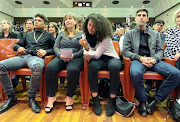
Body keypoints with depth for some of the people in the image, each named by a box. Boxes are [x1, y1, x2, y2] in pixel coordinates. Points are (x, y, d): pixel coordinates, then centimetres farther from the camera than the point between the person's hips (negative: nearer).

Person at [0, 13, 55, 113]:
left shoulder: (48, 35, 21)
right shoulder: (28, 35, 33)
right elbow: (16, 45, 33)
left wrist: (46, 51, -7)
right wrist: (18, 47, 9)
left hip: (36, 57, -5)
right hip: (23, 56, 5)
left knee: (37, 67, -43)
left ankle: (31, 98, -23)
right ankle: (11, 97, -9)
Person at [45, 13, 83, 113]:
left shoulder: (81, 34, 16)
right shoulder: (61, 34, 26)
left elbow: (82, 49, 3)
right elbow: (56, 47, 13)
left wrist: (73, 55, -15)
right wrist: (60, 55, -9)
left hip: (76, 57, -2)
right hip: (61, 57, 3)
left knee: (73, 70, -37)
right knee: (50, 68, -30)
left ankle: (69, 97, -18)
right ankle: (51, 97, -20)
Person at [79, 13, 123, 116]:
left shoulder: (105, 36, -12)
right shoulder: (86, 35, 3)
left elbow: (97, 54, -18)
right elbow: (87, 50, 2)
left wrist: (87, 48, -30)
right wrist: (87, 54, -20)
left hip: (111, 58, -2)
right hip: (98, 60, 3)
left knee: (114, 66, -38)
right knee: (92, 65, -34)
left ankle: (112, 101, -24)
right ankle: (95, 100, -26)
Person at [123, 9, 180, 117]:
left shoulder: (156, 34, 22)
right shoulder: (129, 34, 14)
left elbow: (160, 51, 15)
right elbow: (126, 51, 3)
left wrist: (154, 59, -9)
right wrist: (140, 58, -13)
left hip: (153, 60, 3)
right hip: (137, 60, -3)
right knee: (136, 73, -39)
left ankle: (155, 100, -8)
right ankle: (143, 101, -12)